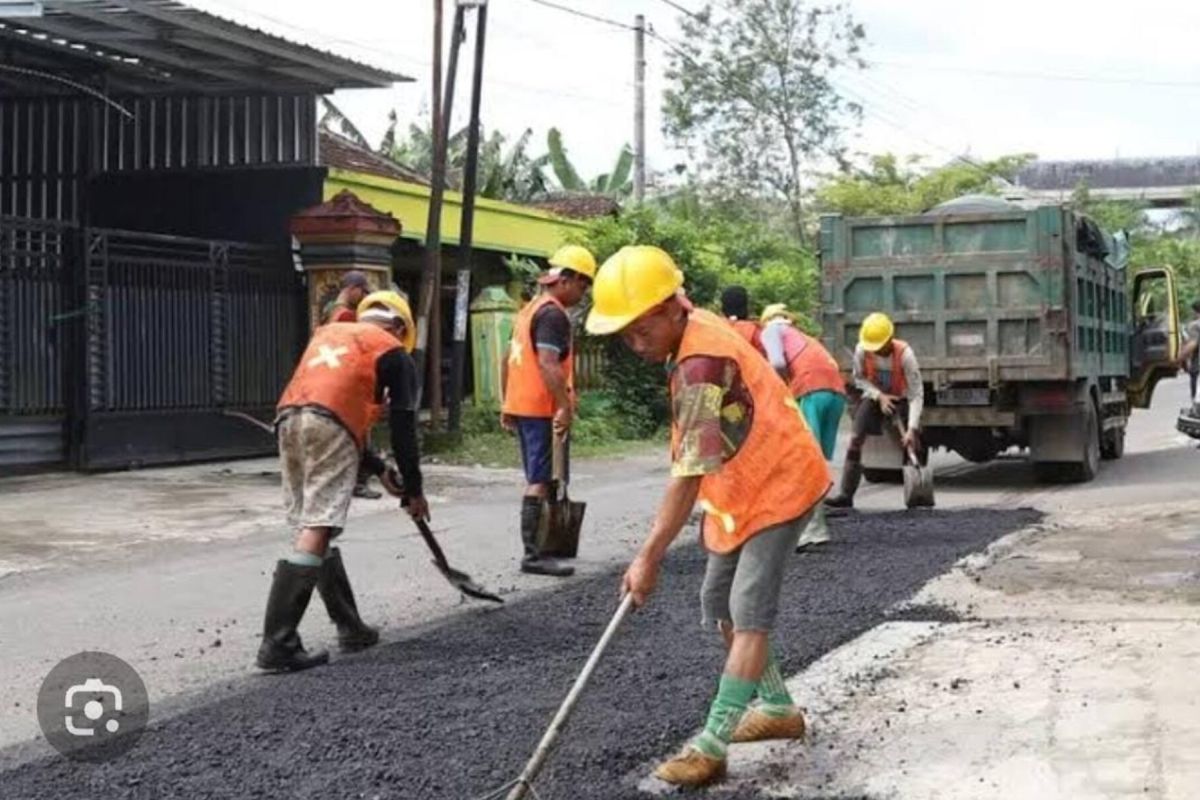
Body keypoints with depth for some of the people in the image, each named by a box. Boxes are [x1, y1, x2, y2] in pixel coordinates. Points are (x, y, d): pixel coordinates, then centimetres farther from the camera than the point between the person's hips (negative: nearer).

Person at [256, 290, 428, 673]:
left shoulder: (329, 332, 32)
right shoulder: (394, 354, 15)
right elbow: (403, 430, 11)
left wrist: (379, 469, 36)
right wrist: (414, 490, 21)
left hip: (289, 419, 7)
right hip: (329, 429, -6)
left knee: (315, 525, 15)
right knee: (315, 532, -10)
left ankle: (351, 627, 25)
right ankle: (278, 643, -16)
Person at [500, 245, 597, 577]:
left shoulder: (529, 308, 17)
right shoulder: (554, 315, -14)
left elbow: (510, 361, 20)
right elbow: (548, 364, -25)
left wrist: (507, 405, 23)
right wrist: (565, 406, -26)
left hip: (520, 406, 10)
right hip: (543, 409, -10)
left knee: (536, 478, 17)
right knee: (542, 481, -8)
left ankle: (538, 543, 25)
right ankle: (533, 554, -8)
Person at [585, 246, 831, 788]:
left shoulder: (701, 363, -30)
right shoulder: (696, 333, 0)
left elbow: (689, 474, -31)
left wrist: (648, 557, -28)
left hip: (779, 485, -11)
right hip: (746, 488, 11)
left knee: (749, 613, -12)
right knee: (720, 603, 15)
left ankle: (711, 745, -14)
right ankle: (779, 707, 27)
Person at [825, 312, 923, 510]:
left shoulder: (904, 354, -31)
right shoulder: (862, 351, -24)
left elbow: (916, 394, -30)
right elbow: (859, 378, -4)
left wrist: (912, 428, -38)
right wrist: (879, 395, -22)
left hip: (900, 398, -2)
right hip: (875, 397, 2)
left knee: (912, 442, -13)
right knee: (855, 441, -10)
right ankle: (846, 494, -10)